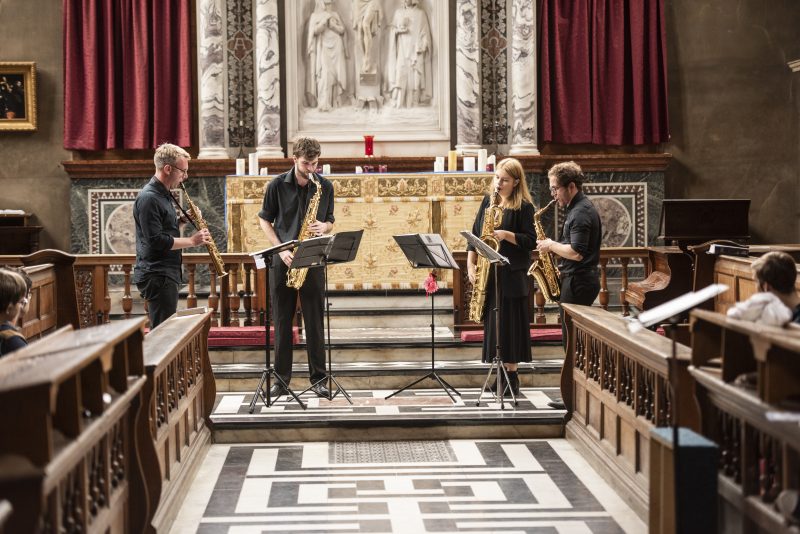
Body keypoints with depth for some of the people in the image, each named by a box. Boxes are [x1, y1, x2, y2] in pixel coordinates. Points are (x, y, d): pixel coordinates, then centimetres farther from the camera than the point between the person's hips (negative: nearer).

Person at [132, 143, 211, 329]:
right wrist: (192, 241, -17)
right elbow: (156, 241, -22)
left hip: (167, 274, 10)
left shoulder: (164, 195, 16)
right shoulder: (148, 198, -16)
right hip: (157, 276, -10)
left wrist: (183, 220, 7)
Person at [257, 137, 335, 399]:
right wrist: (280, 249, -9)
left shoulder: (325, 186, 2)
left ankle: (318, 378, 10)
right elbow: (265, 220, 4)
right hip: (282, 261, 0)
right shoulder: (277, 185, -2)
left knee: (315, 321, 2)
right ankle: (281, 377, 14)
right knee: (282, 321, 6)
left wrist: (324, 227, -11)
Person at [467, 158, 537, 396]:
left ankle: (512, 376, 5)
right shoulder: (488, 201, 11)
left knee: (509, 322, -3)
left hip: (511, 274, -5)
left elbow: (531, 241, -7)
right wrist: (471, 265, 0)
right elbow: (475, 234, 11)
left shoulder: (523, 206, -5)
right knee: (492, 322, 6)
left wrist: (506, 235, -21)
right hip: (488, 271, 5)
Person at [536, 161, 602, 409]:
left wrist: (551, 245, -13)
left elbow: (576, 253, -26)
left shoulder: (581, 212, -17)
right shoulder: (580, 208, 15)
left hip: (578, 282, -11)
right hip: (580, 279, 11)